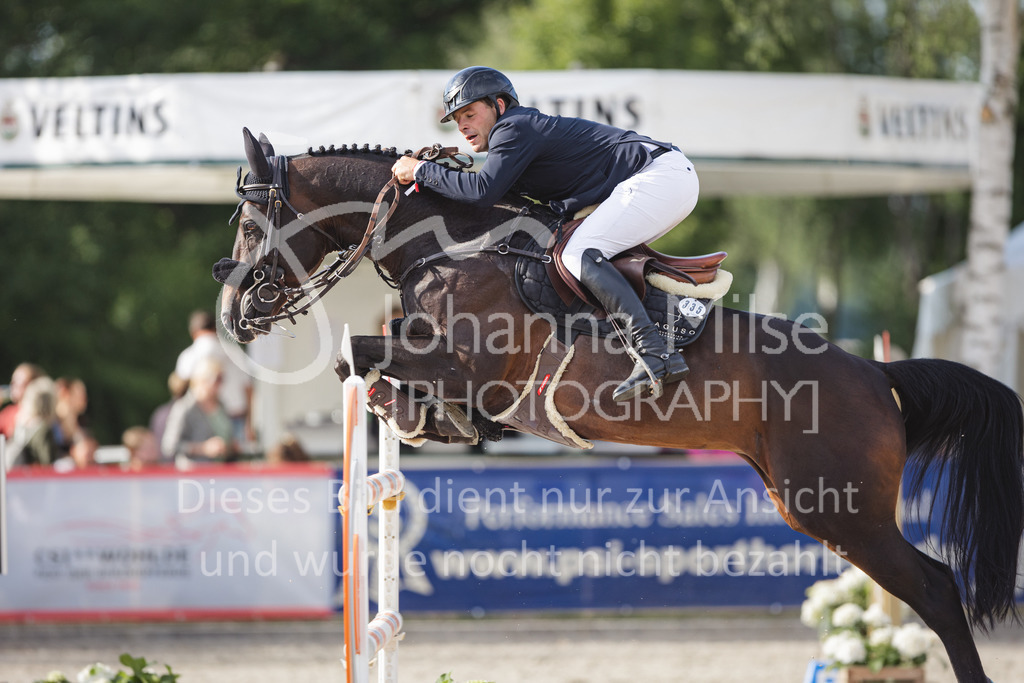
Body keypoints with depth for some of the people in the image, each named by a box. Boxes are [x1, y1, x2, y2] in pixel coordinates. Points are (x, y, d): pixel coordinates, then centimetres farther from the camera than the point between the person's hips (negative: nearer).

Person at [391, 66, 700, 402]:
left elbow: (484, 190, -22)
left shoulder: (513, 128, -8)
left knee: (580, 254, -22)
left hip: (661, 174, -11)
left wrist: (422, 171, -10)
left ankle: (656, 356, -36)